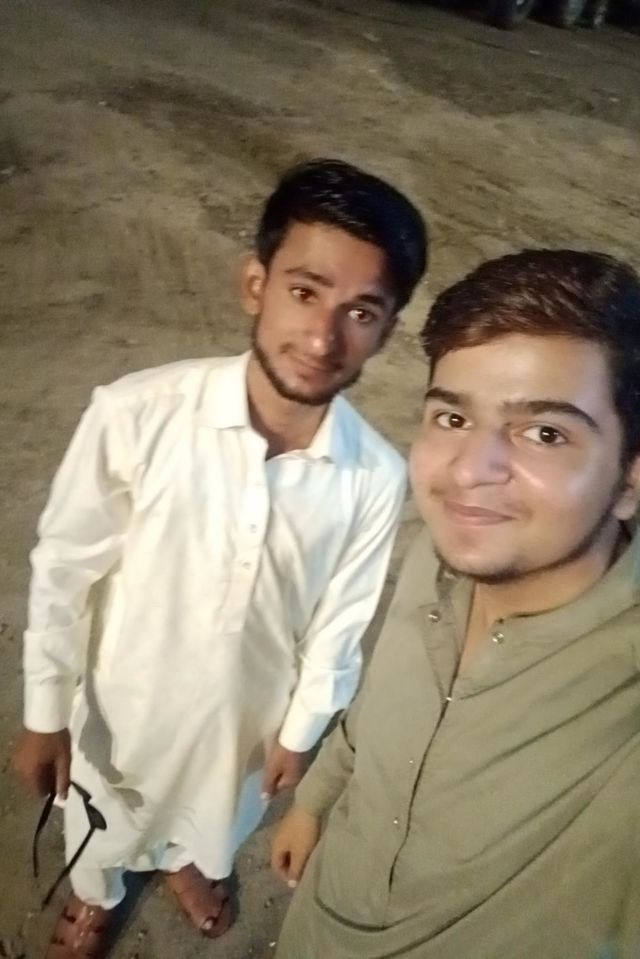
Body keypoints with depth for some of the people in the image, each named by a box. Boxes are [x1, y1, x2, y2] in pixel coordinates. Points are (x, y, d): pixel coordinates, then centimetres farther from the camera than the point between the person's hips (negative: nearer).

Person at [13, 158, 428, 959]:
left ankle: (189, 861, 71)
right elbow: (63, 571, -17)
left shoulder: (378, 480, -26)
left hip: (247, 704, 2)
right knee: (104, 814, 31)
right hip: (127, 694, -1)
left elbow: (341, 622, -10)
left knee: (216, 808, 34)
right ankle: (95, 893, 68)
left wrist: (300, 735, 4)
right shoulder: (135, 416, -32)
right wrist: (44, 714, -6)